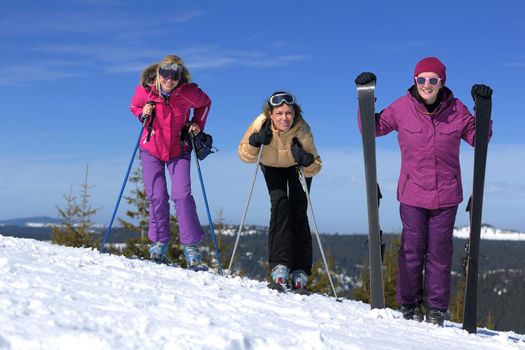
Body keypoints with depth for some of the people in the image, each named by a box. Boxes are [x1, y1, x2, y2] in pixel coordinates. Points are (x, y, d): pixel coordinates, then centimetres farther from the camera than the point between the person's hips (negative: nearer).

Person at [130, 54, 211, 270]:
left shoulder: (188, 92, -18)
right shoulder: (145, 89, -15)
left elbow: (205, 103, 4)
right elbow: (134, 106, 6)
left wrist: (197, 125, -7)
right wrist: (143, 114, -15)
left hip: (178, 151, -1)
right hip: (151, 149, 1)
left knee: (182, 196, -11)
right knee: (157, 197, -5)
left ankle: (191, 248, -5)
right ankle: (159, 243, 12)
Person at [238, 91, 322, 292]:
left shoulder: (302, 129, -34)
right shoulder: (261, 124, -32)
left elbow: (316, 167, -29)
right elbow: (244, 156, -22)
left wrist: (307, 161, -50)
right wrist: (254, 142, -41)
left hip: (297, 166, 0)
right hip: (272, 166, 1)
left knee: (298, 213, -10)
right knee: (279, 204, -19)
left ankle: (300, 274, -4)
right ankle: (280, 268, -23)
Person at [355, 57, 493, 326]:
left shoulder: (456, 110, -1)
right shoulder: (402, 108, -3)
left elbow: (478, 137, 6)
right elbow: (373, 128, 7)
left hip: (446, 195, 1)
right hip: (412, 194, -1)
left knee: (439, 252, 6)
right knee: (412, 249, 3)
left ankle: (437, 308, 16)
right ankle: (410, 305, 17)